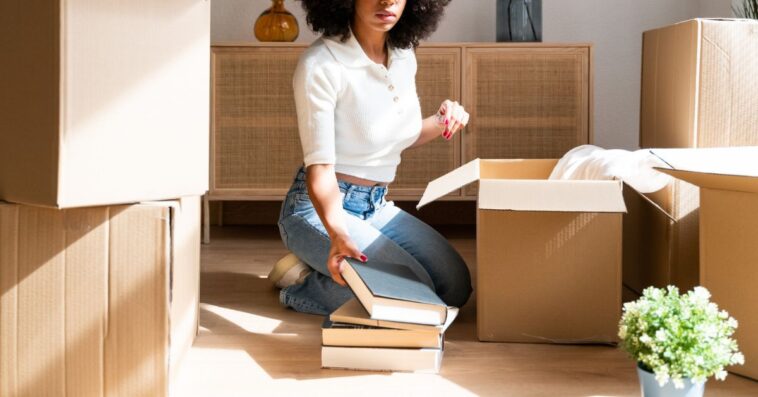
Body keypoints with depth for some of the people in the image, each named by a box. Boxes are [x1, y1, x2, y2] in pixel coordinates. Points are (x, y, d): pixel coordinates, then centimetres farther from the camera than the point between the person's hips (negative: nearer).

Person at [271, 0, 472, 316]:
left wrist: (440, 124, -5)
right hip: (320, 207, -8)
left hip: (377, 206, 8)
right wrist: (337, 233, -42)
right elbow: (319, 167, -24)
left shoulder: (404, 56, 1)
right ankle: (305, 285, -1)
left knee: (456, 285, -2)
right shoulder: (320, 64, -21)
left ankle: (318, 267, 8)